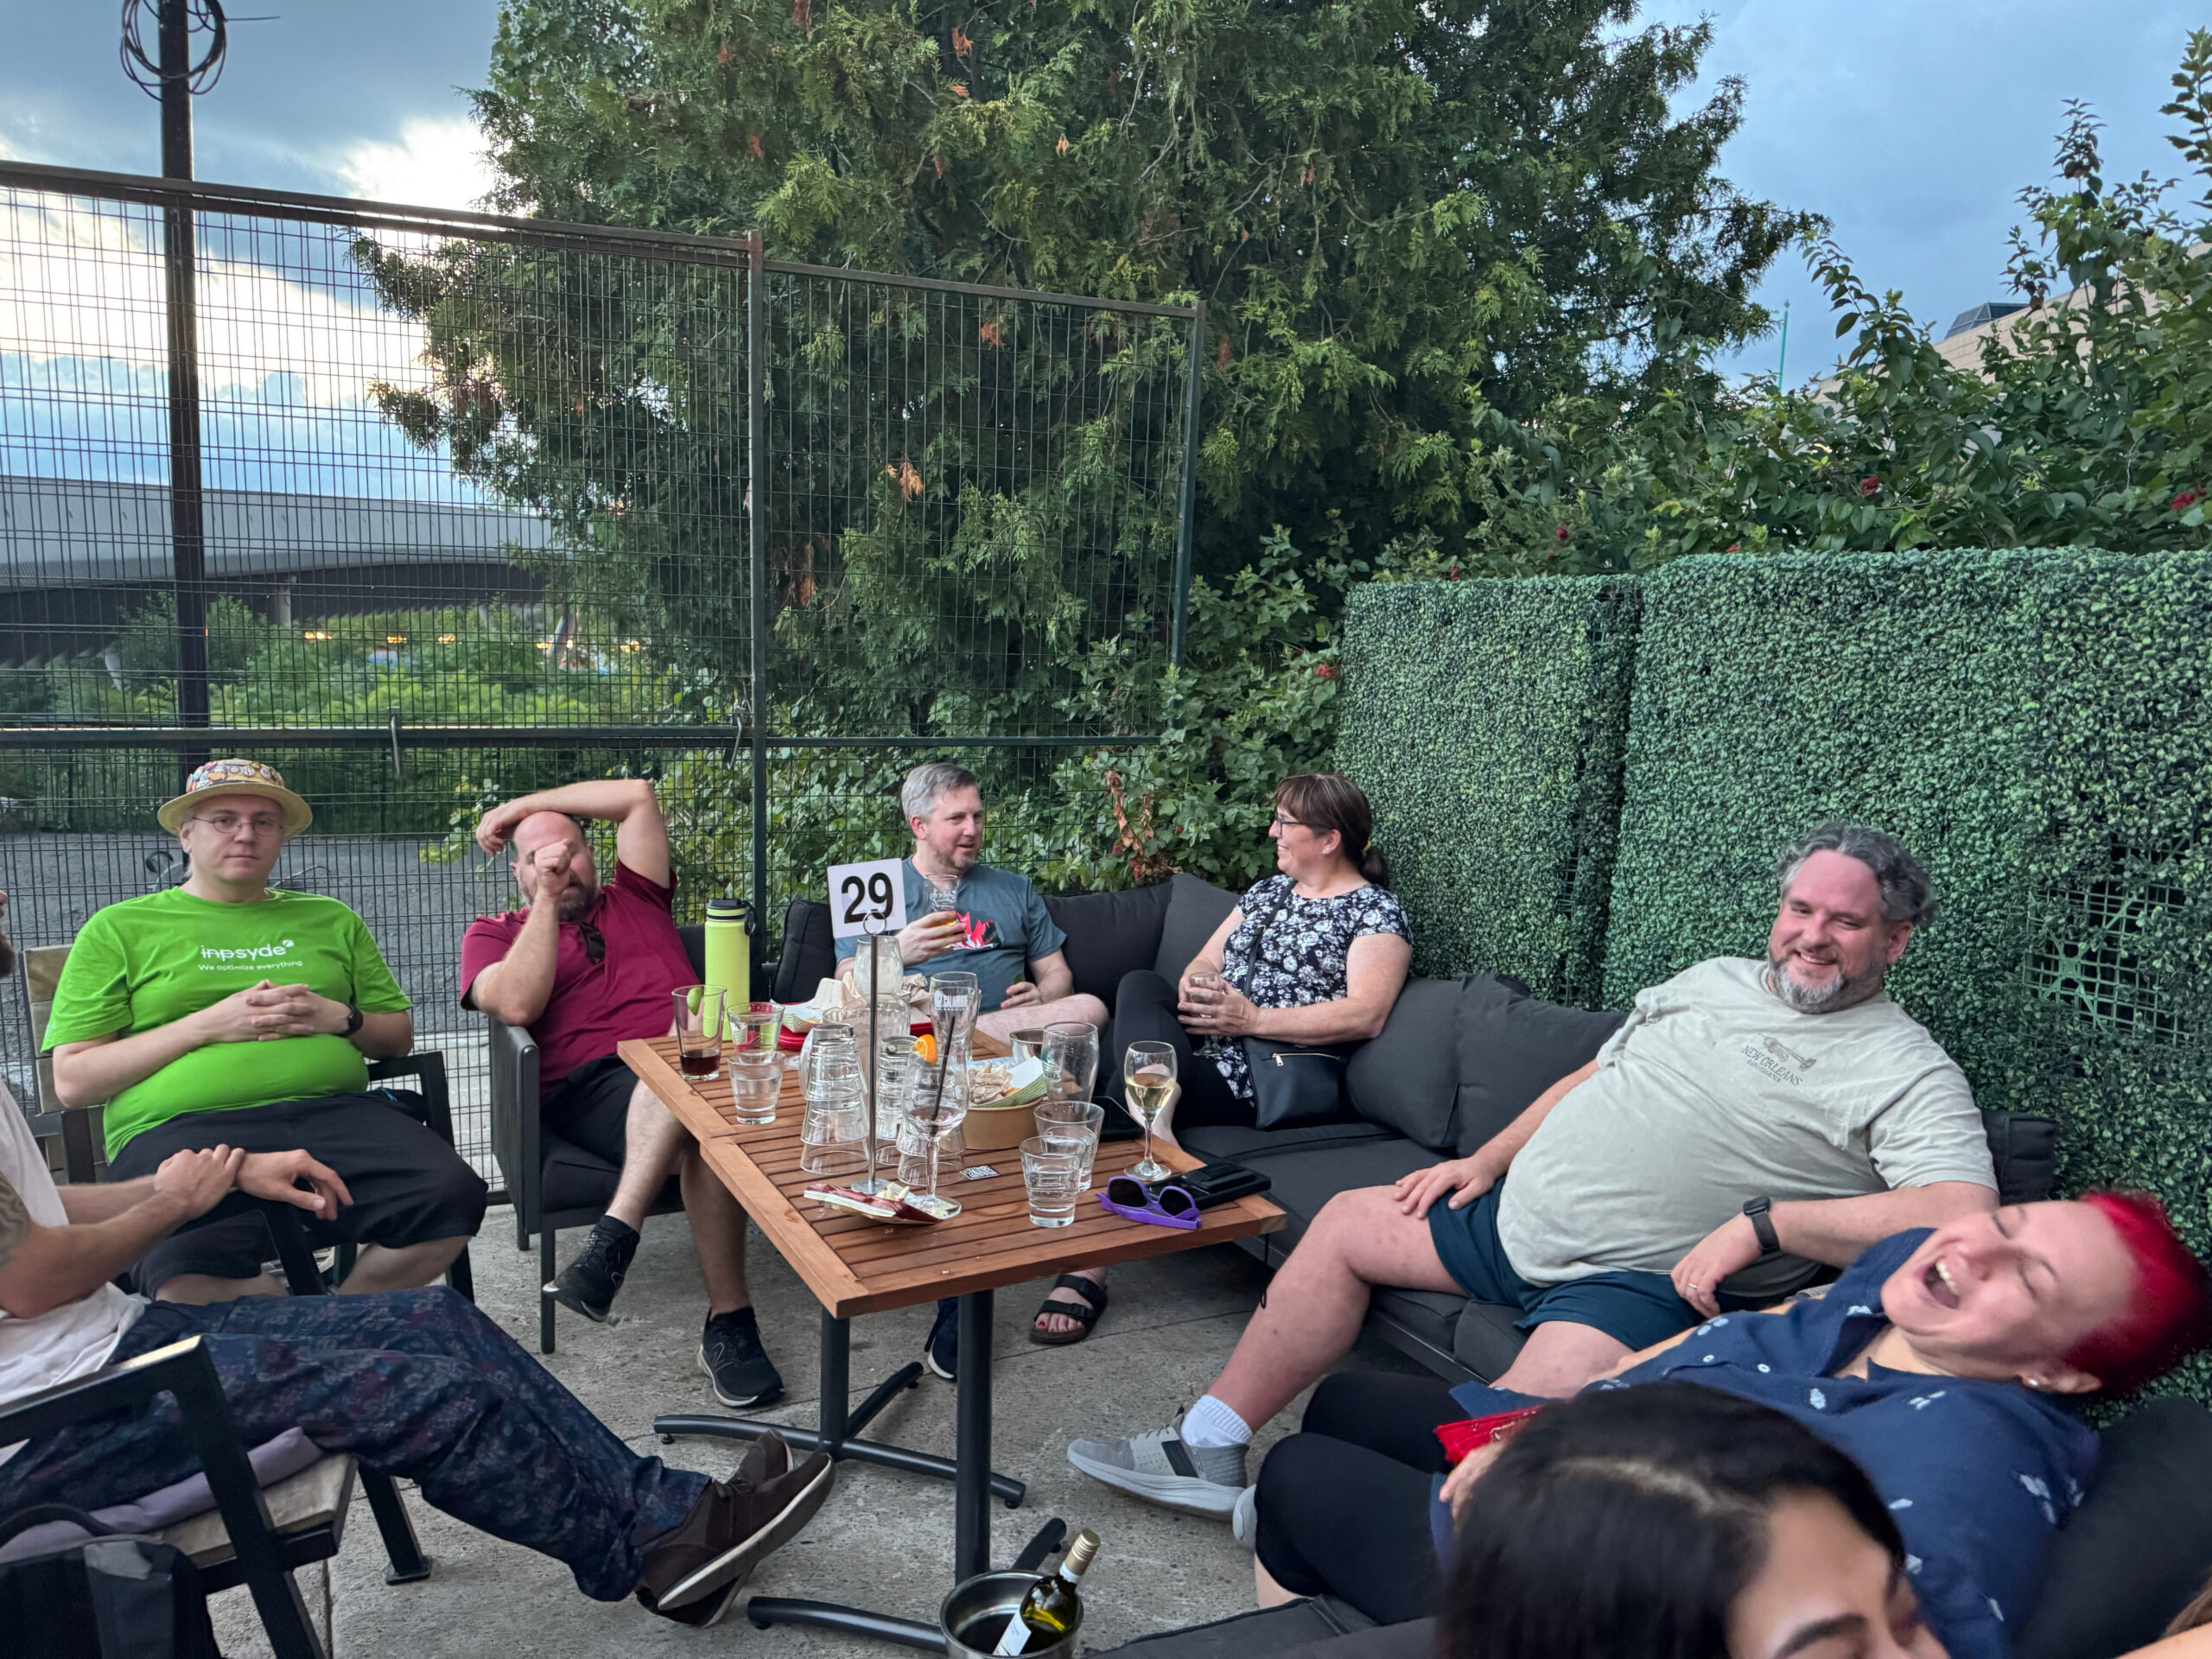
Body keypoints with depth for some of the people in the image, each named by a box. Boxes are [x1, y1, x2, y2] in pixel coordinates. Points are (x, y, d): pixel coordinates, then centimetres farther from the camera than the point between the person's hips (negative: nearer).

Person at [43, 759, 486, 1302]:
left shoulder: (330, 920, 25)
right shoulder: (119, 929, 16)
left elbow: (399, 1036, 26)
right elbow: (72, 1081, 8)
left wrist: (340, 1018, 3)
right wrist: (207, 1025, -4)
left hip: (335, 1112, 3)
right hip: (182, 1128, -2)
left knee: (451, 1194, -29)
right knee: (186, 1271, -38)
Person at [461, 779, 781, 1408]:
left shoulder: (634, 899, 32)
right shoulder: (495, 934, 26)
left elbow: (638, 796, 23)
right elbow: (517, 1004, 2)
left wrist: (520, 806, 25)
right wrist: (547, 899, 7)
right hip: (587, 1084, -2)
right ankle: (729, 1319, -42)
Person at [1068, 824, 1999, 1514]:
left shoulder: (1905, 1070, -7)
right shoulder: (1713, 981, 15)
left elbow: (1964, 1216, -24)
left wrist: (1763, 1223, -26)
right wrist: (1485, 1161, 15)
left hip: (1641, 1278, -8)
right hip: (1518, 1212, 8)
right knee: (1346, 1223, 11)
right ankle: (1210, 1449, 18)